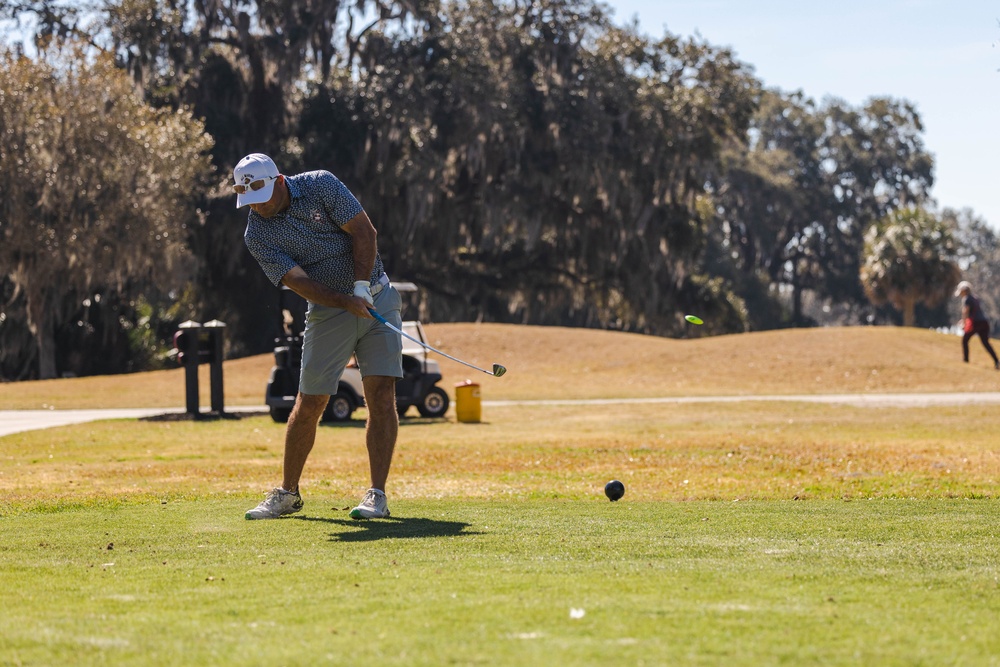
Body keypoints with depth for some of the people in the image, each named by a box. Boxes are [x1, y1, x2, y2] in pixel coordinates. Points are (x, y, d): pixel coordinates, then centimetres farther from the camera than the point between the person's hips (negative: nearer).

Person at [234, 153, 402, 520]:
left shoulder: (321, 185, -8)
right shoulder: (257, 234, -8)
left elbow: (364, 232, -10)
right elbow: (298, 280, -17)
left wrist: (361, 287, -19)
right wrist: (347, 303, -29)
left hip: (377, 297, -1)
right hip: (327, 312, 1)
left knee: (381, 394, -10)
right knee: (309, 404, 2)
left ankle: (377, 495, -9)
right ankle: (288, 493, 17)